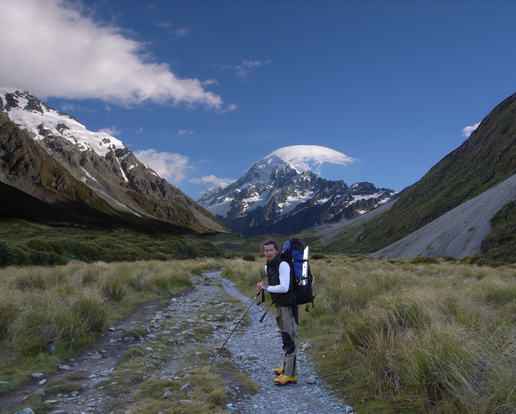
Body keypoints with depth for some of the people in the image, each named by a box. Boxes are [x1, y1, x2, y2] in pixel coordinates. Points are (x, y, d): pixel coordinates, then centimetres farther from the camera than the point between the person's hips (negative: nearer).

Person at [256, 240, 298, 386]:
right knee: (285, 337, 20)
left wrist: (267, 287, -12)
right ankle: (288, 366, 34)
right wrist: (263, 286, 4)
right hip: (279, 305, 10)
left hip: (288, 305, -10)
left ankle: (290, 374, -6)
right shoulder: (267, 267, 11)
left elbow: (284, 287, -25)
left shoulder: (283, 265, -17)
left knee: (289, 338, -9)